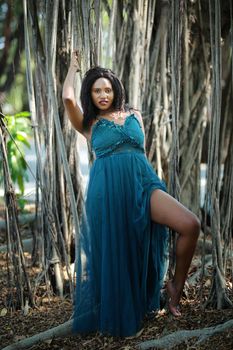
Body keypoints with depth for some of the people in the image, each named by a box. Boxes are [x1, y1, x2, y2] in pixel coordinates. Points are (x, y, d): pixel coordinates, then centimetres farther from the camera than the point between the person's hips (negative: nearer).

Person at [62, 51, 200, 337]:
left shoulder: (134, 115, 20)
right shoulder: (88, 124, 12)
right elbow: (67, 98, -4)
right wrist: (74, 66, 13)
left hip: (142, 182, 2)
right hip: (107, 188, -2)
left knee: (190, 225, -18)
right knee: (114, 251, -2)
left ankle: (176, 287, 1)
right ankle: (116, 316, 21)